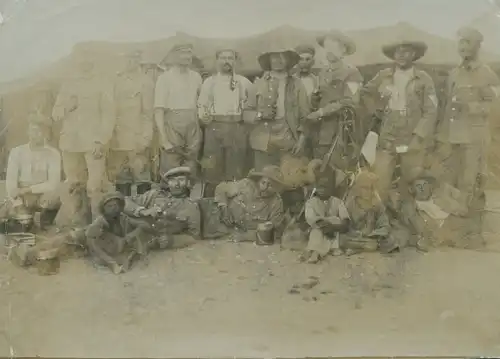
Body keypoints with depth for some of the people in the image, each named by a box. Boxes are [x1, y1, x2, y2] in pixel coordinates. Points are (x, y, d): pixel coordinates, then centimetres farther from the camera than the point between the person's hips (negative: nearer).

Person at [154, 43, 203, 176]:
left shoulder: (196, 77, 10)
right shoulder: (165, 78, -4)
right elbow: (159, 110, -9)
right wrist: (164, 140, -15)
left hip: (193, 130, 4)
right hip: (172, 128, -4)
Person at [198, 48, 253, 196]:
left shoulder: (243, 82, 12)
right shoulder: (209, 82, 13)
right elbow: (201, 104, 10)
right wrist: (203, 116, -8)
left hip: (237, 128, 0)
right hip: (214, 127, 0)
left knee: (236, 170, 1)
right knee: (212, 168, 0)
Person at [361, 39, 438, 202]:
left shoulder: (424, 79, 0)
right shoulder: (383, 76, 6)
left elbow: (431, 112, -4)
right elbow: (365, 93, 19)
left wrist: (417, 137, -12)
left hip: (413, 142, -1)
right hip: (386, 141, 1)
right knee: (378, 186, -5)